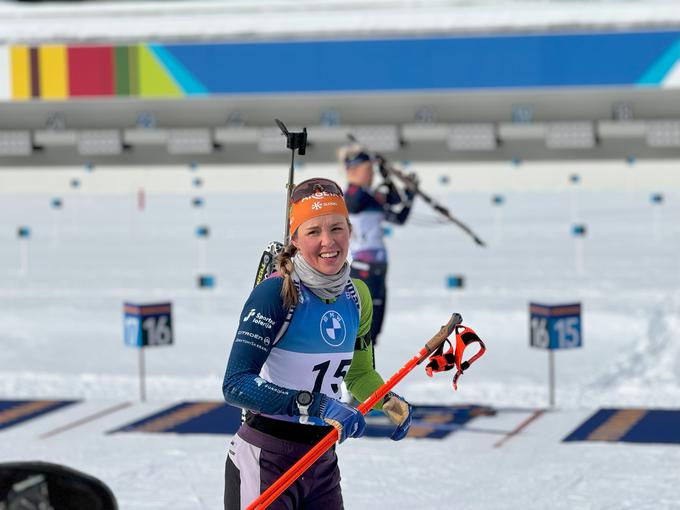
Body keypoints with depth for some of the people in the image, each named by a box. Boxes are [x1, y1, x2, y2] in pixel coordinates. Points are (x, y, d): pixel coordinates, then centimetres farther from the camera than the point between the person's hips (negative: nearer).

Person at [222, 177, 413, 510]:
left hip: (323, 463, 7)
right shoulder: (276, 293, -16)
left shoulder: (356, 296, 5)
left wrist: (391, 404, 2)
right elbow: (236, 384, -23)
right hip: (264, 461, -6)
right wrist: (315, 404, -31)